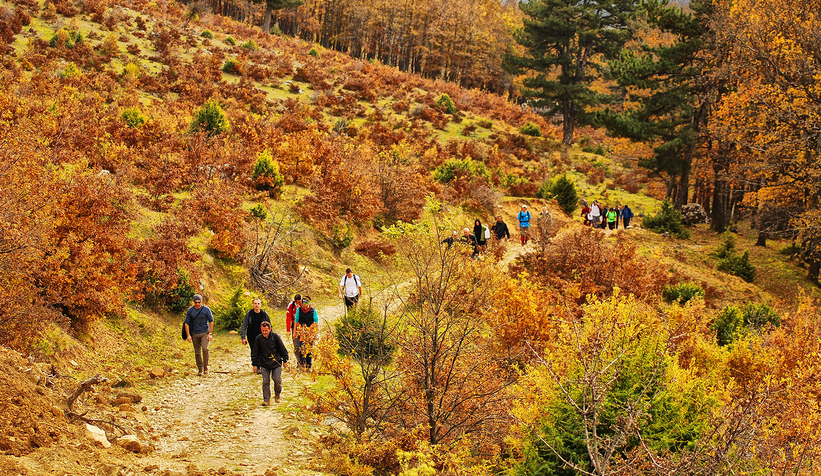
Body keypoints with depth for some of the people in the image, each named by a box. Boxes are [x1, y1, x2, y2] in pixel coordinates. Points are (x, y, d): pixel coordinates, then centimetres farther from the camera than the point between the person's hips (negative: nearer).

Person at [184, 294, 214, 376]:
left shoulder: (206, 309, -5)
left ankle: (205, 366, -5)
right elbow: (187, 323, 2)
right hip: (195, 334, 2)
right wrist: (188, 335, -5)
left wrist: (210, 333, -6)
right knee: (197, 352, 5)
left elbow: (211, 321, 0)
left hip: (205, 333, -2)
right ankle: (200, 369, 15)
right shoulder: (190, 310, 0)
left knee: (205, 348, -20)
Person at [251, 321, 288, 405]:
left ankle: (277, 394, 28)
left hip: (276, 363, -1)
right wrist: (255, 364, 4)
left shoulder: (275, 336, -9)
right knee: (265, 382, -1)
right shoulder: (258, 339, -5)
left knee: (278, 380, -1)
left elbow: (282, 348, 2)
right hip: (264, 364, 1)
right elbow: (255, 353, 5)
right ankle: (266, 400, 9)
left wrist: (285, 360, 5)